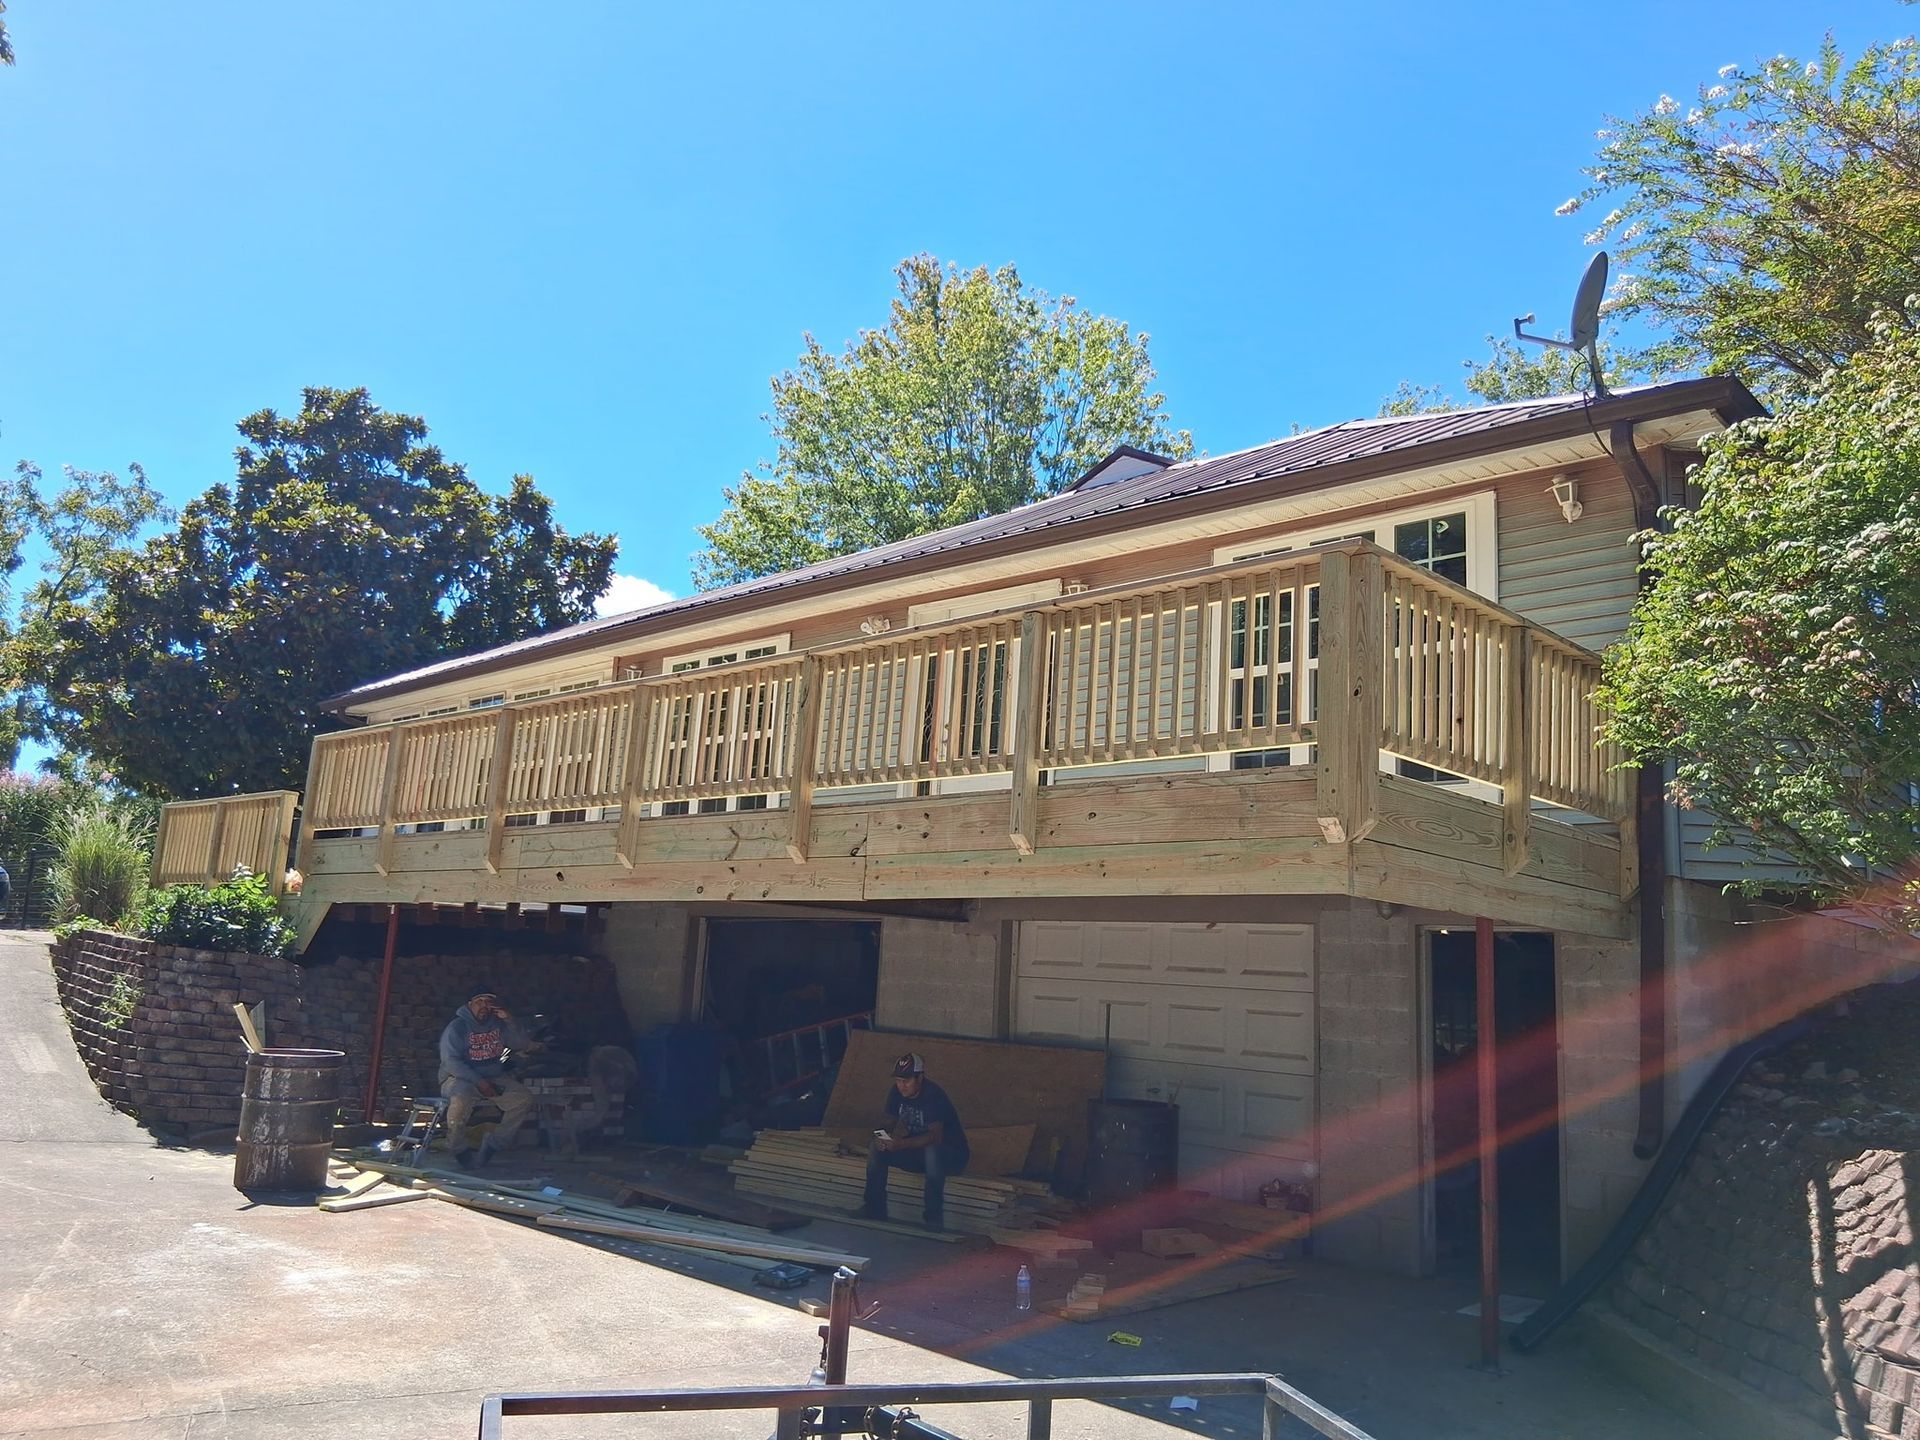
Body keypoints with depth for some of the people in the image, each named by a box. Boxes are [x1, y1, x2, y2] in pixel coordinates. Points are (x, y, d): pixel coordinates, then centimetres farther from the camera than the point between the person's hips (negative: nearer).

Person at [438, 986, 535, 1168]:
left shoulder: (499, 1024, 7)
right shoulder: (457, 1027, -8)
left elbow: (521, 1045, 2)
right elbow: (451, 1062, -17)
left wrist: (510, 1019, -12)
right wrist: (479, 1081, -26)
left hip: (493, 1078, 5)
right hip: (460, 1078, -5)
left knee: (524, 1098, -18)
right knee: (462, 1099, -39)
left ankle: (493, 1144, -7)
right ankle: (457, 1149, -14)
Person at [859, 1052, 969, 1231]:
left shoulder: (933, 1095, -26)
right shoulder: (896, 1093, -5)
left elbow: (935, 1136, -35)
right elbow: (898, 1124, 0)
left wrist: (900, 1144, -46)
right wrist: (887, 1139, -24)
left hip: (951, 1154, -6)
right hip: (916, 1150, 7)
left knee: (932, 1150, -39)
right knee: (877, 1147, -12)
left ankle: (934, 1216, -29)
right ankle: (875, 1208, -4)